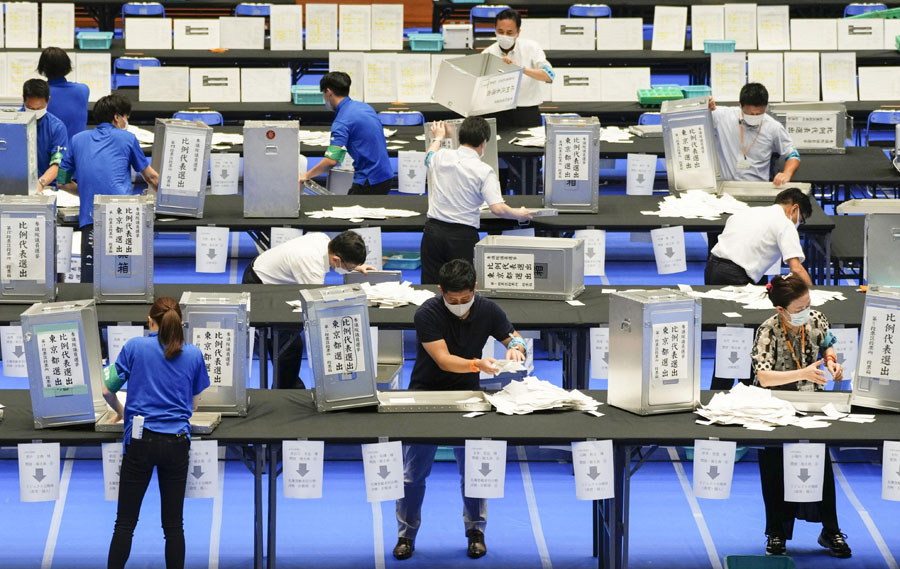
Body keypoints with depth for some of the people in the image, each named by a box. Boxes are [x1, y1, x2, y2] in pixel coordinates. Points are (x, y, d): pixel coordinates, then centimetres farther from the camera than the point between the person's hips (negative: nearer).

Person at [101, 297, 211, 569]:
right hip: (177, 442, 2)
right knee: (173, 524, 7)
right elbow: (193, 405, 12)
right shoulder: (194, 354, 4)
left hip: (141, 441, -2)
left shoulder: (134, 347, -1)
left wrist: (120, 411, 23)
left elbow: (107, 390, 2)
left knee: (125, 522, 3)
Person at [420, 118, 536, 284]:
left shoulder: (441, 157, 3)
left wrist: (438, 138, 49)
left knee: (431, 286, 8)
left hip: (433, 229, 4)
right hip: (463, 235, -4)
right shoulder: (485, 172, -10)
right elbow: (497, 208, -17)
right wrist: (518, 214, 2)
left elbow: (428, 158, 30)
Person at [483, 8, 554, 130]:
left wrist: (521, 69, -26)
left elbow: (549, 76, -13)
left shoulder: (531, 47, 1)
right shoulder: (488, 53, 4)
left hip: (527, 114, -1)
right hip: (499, 114, 1)